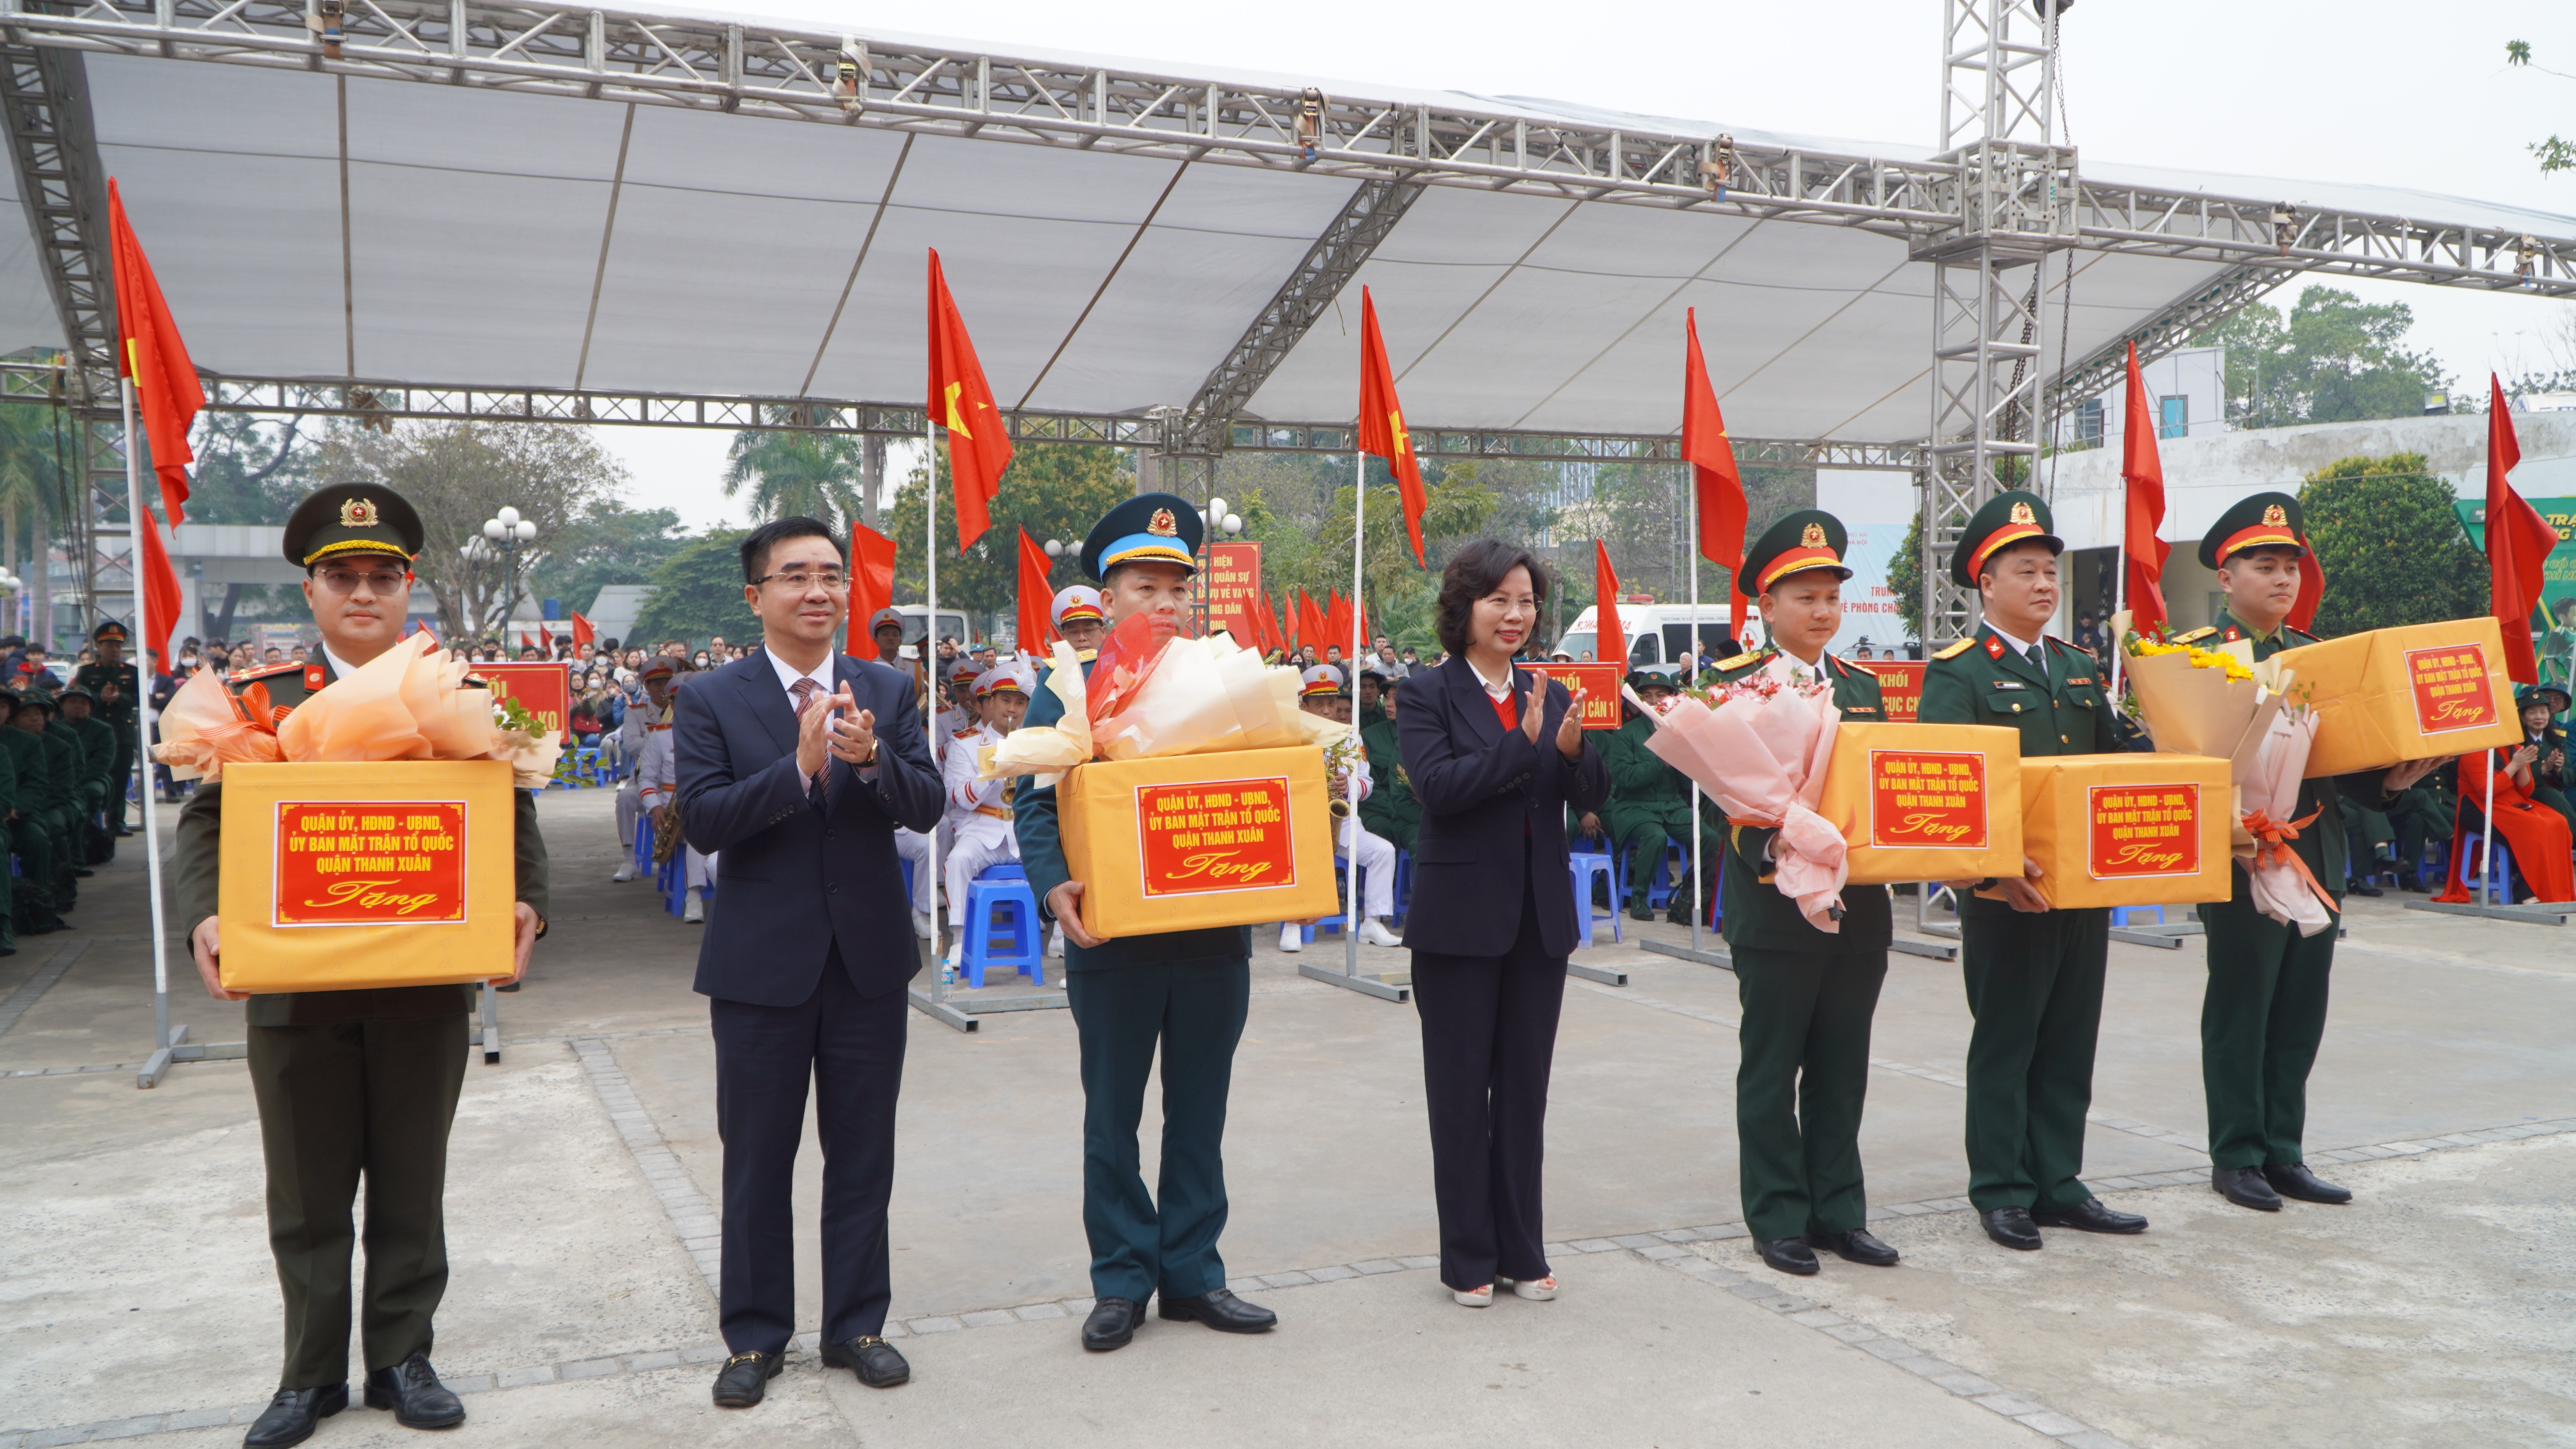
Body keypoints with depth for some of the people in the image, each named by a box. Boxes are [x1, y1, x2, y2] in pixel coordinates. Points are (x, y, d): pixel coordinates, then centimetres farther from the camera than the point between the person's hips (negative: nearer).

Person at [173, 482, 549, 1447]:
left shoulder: (462, 698, 3)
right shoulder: (258, 697, 3)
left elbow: (512, 816, 1)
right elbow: (207, 821, 0)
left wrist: (524, 904, -17)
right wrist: (204, 916, -18)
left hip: (426, 990, 0)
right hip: (294, 988, 0)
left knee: (411, 1188, 12)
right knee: (307, 1197, 12)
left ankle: (402, 1359, 27)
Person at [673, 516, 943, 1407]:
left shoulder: (889, 692, 3)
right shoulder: (710, 701, -4)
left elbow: (927, 806, -6)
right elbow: (701, 820, -15)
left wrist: (872, 758, -26)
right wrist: (799, 766, -27)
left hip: (870, 957, 2)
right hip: (762, 963, -2)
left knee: (862, 1156, 12)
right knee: (757, 1160, 10)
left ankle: (856, 1324, 27)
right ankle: (755, 1337, 26)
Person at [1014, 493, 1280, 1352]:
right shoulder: (1070, 687, 0)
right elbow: (1035, 802, -4)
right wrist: (1054, 887, -20)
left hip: (1216, 941, 2)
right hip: (1113, 943, -2)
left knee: (1199, 1117, 13)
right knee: (1112, 1121, 9)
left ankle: (1192, 1273, 26)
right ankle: (1122, 1281, 23)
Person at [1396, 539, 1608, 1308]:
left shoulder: (1549, 696, 9)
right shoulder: (1427, 695, -4)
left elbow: (1592, 798, 1)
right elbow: (1438, 785, -19)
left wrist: (1574, 748, -19)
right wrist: (1523, 741, -25)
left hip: (1540, 918, 4)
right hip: (1460, 920, -4)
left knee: (1525, 1089, 11)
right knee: (1461, 1093, 5)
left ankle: (1522, 1252, 22)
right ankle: (1468, 1259, 17)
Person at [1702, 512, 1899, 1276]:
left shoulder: (1863, 686, 14)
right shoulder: (1733, 684, -4)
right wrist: (1772, 847, -28)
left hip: (1858, 906, 5)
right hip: (1775, 906, -5)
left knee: (1842, 1071, 12)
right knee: (1771, 1070, 5)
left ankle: (1838, 1211, 23)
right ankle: (1778, 1218, 15)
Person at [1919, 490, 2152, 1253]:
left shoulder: (2079, 666, 16)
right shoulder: (1956, 672, -7)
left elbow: (2114, 755, 15)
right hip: (2008, 894, -7)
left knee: (2070, 1041, 12)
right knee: (2004, 1044, 3)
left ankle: (2058, 1184, 23)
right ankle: (2002, 1192, 13)